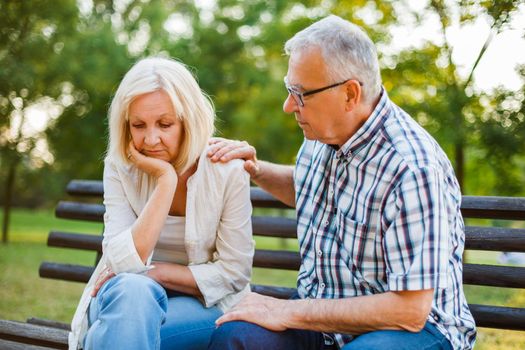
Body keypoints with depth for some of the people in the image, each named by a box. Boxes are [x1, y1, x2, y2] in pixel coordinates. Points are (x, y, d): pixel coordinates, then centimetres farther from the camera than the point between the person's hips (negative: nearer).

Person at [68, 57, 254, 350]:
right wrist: (166, 180, -23)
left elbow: (234, 272, -8)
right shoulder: (119, 167, -7)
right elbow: (124, 263, -18)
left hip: (206, 304, -2)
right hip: (126, 298, 2)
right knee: (131, 288, -34)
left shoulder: (227, 170, -11)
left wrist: (155, 272, -15)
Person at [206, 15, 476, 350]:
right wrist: (257, 171, 6)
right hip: (324, 311, 7)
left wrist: (290, 312, -21)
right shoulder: (324, 133, 1)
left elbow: (409, 310, -26)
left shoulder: (413, 169, -25)